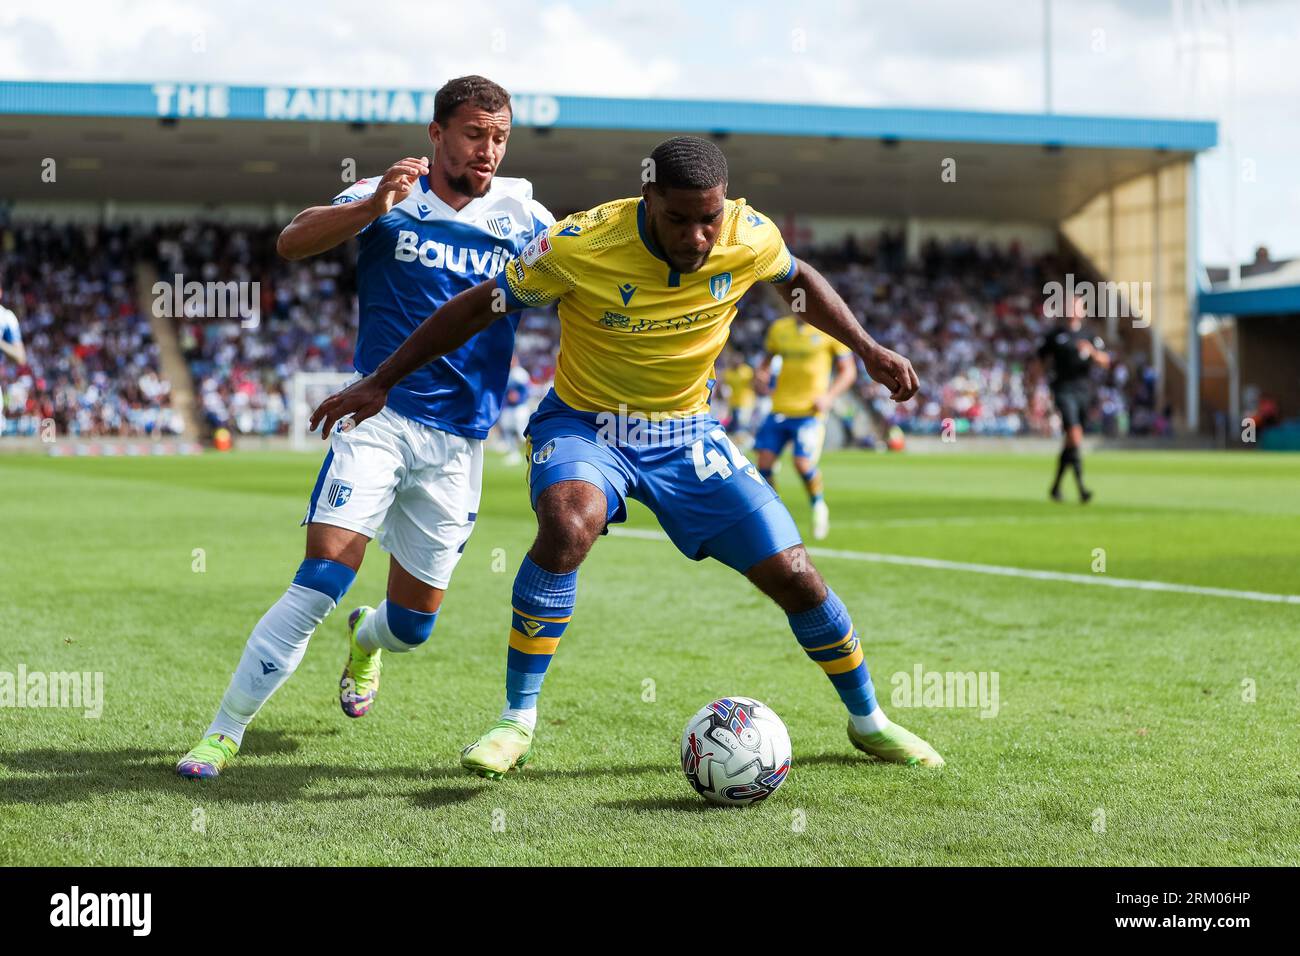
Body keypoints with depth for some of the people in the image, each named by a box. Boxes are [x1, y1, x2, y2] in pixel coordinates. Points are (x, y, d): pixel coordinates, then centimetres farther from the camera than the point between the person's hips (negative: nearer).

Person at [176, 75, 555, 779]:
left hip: (459, 438, 3)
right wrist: (373, 207, -28)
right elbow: (291, 243, -14)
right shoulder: (387, 198, -2)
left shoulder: (520, 214, 4)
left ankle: (365, 641, 49)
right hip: (378, 415, -3)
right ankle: (223, 732, -9)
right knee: (322, 576, -20)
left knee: (414, 621, 10)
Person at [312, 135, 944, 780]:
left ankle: (867, 720, 23)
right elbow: (479, 307, -12)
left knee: (794, 576, -3)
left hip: (686, 433, 3)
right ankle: (517, 720, -22)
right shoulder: (578, 246, -25)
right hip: (584, 426, -3)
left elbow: (798, 279, 11)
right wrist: (379, 383, -9)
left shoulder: (751, 237, -15)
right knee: (570, 523, -37)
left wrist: (868, 349, 4)